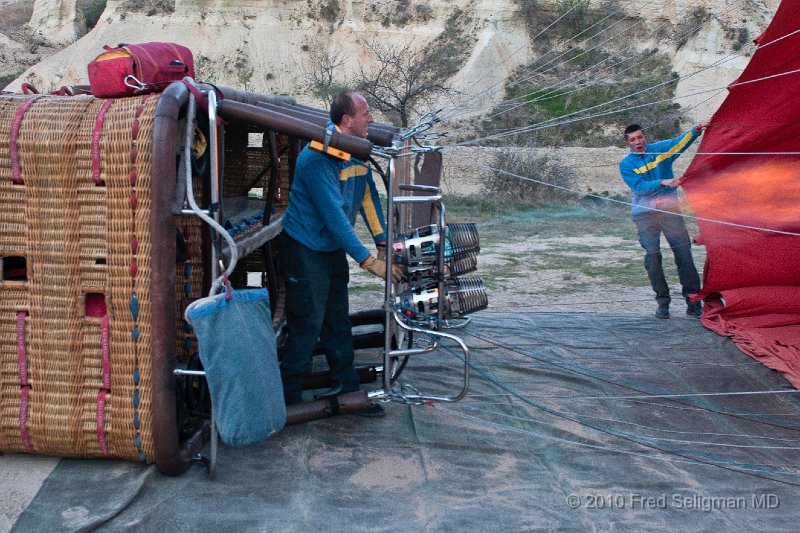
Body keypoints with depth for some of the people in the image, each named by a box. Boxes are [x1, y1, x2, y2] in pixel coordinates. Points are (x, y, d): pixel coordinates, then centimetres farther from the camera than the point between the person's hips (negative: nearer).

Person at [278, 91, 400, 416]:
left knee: (338, 322, 14)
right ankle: (288, 399, 11)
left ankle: (346, 391, 24)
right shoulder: (318, 158, -25)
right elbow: (334, 216, -28)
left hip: (334, 248, 8)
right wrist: (368, 261, -28)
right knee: (307, 325, -4)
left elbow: (368, 196, 8)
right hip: (306, 250, -8)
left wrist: (384, 243, 1)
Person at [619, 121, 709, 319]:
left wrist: (696, 130, -31)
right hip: (645, 215, -1)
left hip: (670, 210, 1)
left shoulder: (660, 149, 7)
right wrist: (663, 182, -24)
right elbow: (639, 187, -11)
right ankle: (662, 302, 6)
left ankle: (693, 302, 1)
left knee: (684, 253, -4)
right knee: (652, 256, -5)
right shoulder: (626, 165, 3)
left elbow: (680, 141, -12)